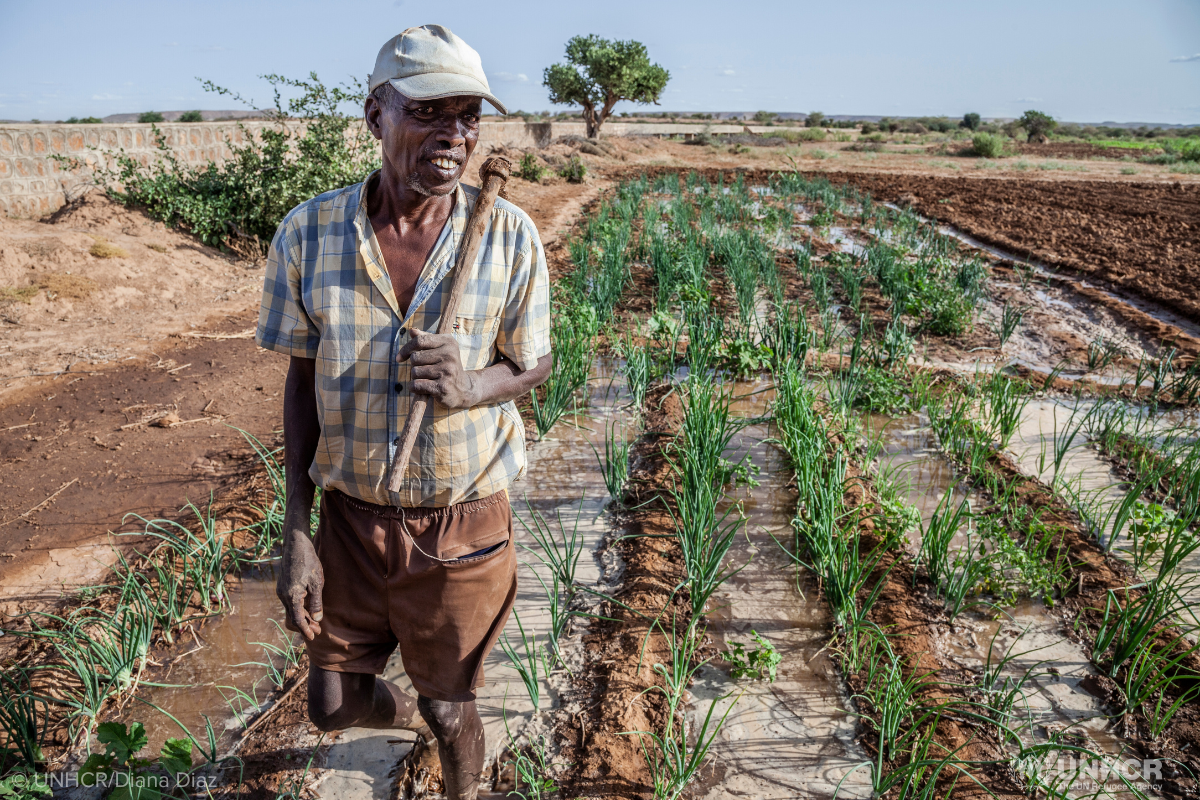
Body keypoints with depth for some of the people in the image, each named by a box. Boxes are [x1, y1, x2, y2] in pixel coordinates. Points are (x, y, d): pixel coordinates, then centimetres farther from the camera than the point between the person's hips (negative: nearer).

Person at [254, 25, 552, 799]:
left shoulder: (509, 236, -14)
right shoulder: (308, 234, -11)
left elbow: (534, 366, -2)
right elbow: (303, 382, -1)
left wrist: (471, 386, -26)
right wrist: (296, 537, -2)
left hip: (461, 523, -2)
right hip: (351, 516, 3)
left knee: (450, 708, 16)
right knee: (334, 705, 19)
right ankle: (417, 718, 55)